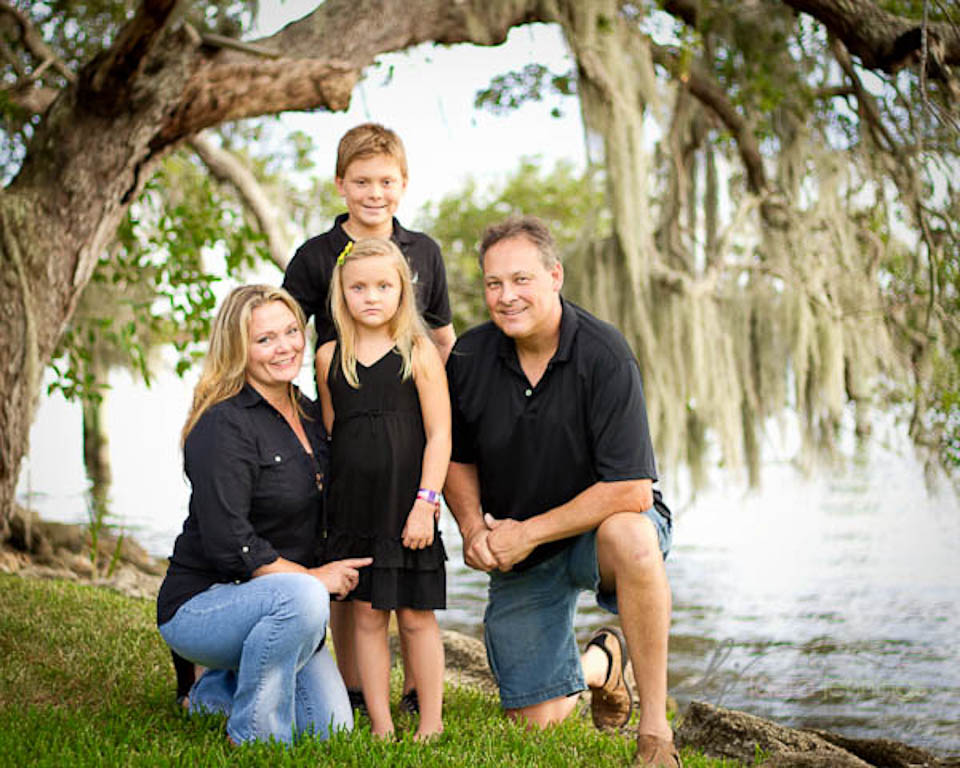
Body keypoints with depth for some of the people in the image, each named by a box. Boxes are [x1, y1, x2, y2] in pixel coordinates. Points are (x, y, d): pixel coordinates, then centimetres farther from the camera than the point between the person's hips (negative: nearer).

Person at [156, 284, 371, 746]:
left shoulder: (310, 415, 7)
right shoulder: (224, 426, -19)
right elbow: (228, 547, -24)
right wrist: (314, 577, -16)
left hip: (274, 605, 8)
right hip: (198, 605, -8)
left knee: (331, 728, -1)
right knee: (300, 596, -37)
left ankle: (215, 692, 24)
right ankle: (253, 738, -17)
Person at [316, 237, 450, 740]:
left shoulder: (418, 353, -4)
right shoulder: (330, 358, 6)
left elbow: (439, 434, -6)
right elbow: (330, 434, 14)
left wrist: (425, 503, -12)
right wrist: (329, 504, 11)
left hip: (406, 506, -3)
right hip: (352, 506, 3)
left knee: (416, 616, 3)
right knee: (366, 614, 6)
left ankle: (430, 723, 15)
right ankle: (380, 726, 14)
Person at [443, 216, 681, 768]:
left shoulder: (605, 355, -22)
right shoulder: (469, 357, -7)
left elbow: (631, 491, -26)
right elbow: (458, 457, 10)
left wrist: (528, 533, -21)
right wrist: (473, 525, -9)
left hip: (602, 522, -4)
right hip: (517, 555, 4)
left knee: (629, 536, -42)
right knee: (537, 720, 0)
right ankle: (600, 662, 37)